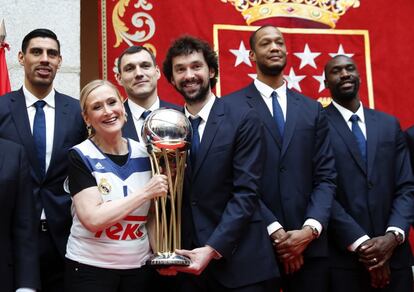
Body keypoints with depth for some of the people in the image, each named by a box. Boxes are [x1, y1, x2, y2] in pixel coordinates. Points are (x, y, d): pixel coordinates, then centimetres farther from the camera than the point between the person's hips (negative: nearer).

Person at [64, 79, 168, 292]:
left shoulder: (145, 153, 2)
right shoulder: (80, 157, -9)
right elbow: (93, 219, -19)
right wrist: (146, 192, -17)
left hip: (140, 266, 3)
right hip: (90, 268, -3)